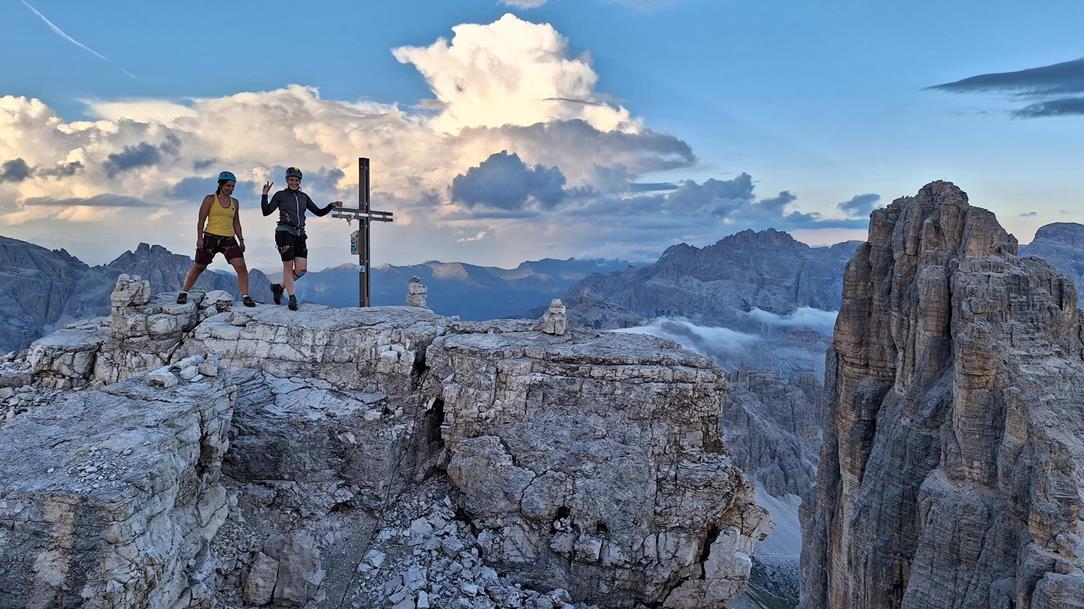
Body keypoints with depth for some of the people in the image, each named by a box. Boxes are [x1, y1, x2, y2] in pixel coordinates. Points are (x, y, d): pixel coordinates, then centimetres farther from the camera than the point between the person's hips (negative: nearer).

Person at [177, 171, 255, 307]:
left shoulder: (234, 202, 13)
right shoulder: (210, 199, 1)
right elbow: (201, 220, -2)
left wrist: (241, 240, 12)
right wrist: (199, 238, -11)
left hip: (229, 239, 3)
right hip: (211, 238, -3)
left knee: (241, 266, -14)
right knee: (199, 267, 5)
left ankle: (245, 296, -10)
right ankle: (183, 293, 20)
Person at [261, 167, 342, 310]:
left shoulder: (304, 197, 15)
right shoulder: (280, 195, 2)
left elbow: (319, 212, 16)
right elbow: (266, 212, -3)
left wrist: (331, 206, 2)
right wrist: (264, 195, -14)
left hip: (299, 234, 5)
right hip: (284, 232, -5)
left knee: (302, 269, -3)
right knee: (288, 266, -5)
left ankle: (279, 287, 18)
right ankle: (292, 298, 4)